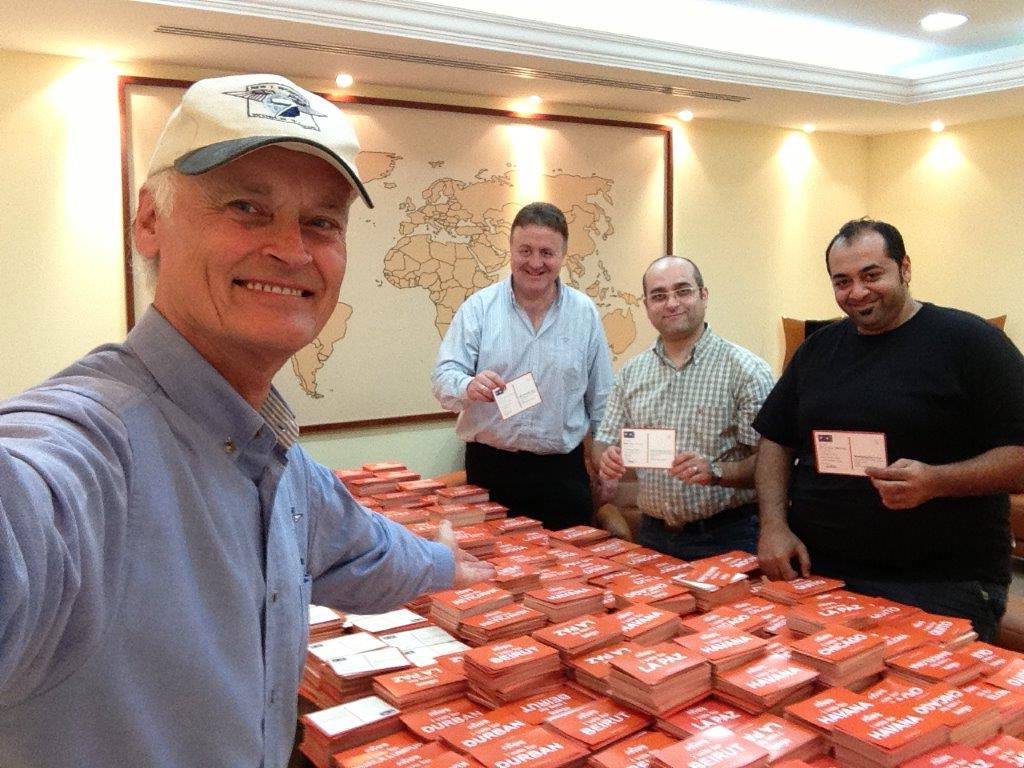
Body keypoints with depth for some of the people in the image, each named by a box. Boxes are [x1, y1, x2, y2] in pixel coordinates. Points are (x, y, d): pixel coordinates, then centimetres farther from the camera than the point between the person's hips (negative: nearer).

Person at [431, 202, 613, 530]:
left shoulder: (584, 313, 4)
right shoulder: (478, 307, 0)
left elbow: (601, 400, 10)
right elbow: (444, 377, -5)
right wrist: (468, 386, -26)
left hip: (563, 470, 1)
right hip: (490, 467, -1)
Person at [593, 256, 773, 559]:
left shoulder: (746, 370, -10)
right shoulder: (631, 373, 5)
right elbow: (604, 441, 10)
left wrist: (716, 472, -29)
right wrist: (607, 459, -12)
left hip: (725, 537, -4)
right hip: (653, 535, 4)